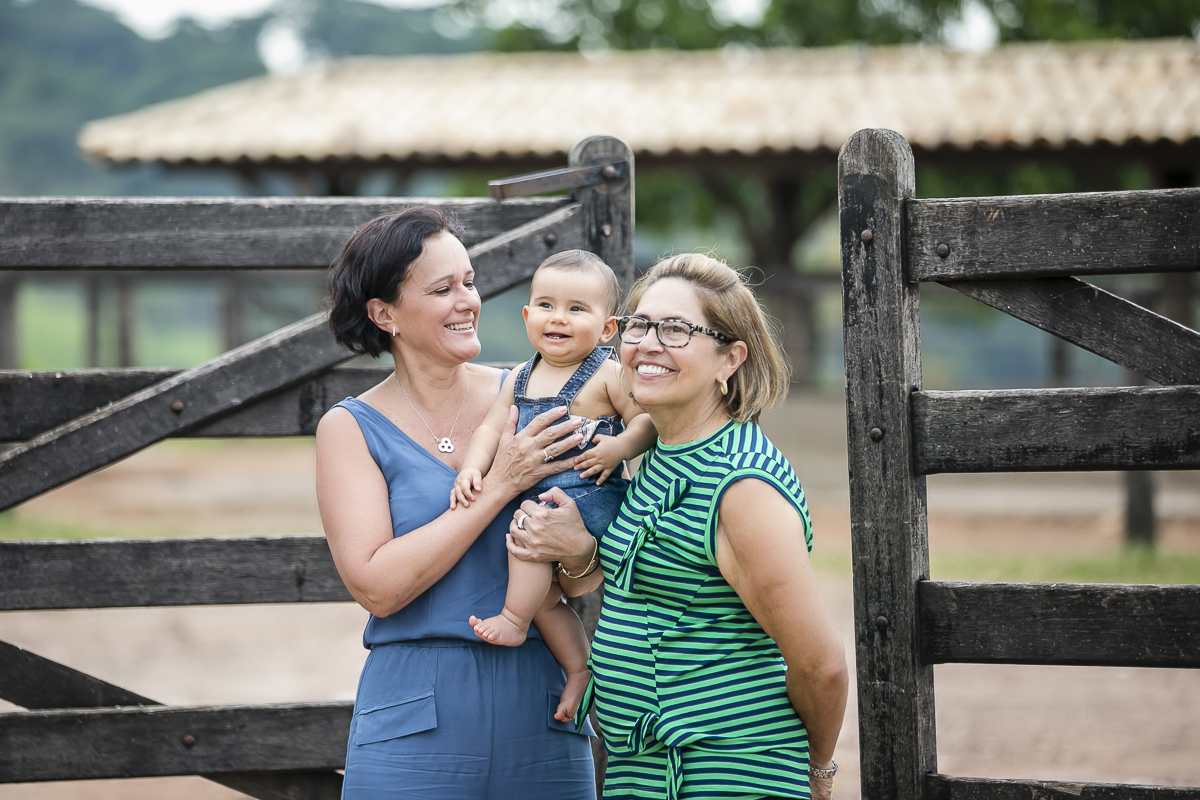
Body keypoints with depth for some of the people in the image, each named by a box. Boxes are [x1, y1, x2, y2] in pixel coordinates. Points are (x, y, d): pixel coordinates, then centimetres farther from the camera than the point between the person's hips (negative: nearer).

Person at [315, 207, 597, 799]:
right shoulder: (351, 428, 0)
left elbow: (589, 573, 7)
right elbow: (376, 585, -13)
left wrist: (576, 549, -17)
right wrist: (499, 486, -15)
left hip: (538, 706, 2)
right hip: (417, 723, -2)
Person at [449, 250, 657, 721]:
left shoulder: (607, 375, -6)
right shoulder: (520, 380, 12)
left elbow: (648, 417, -7)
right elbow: (492, 427, 11)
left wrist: (621, 447, -25)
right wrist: (471, 470, -6)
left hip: (590, 496, -7)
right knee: (543, 595, 4)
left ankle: (514, 620, -13)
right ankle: (579, 669, 16)